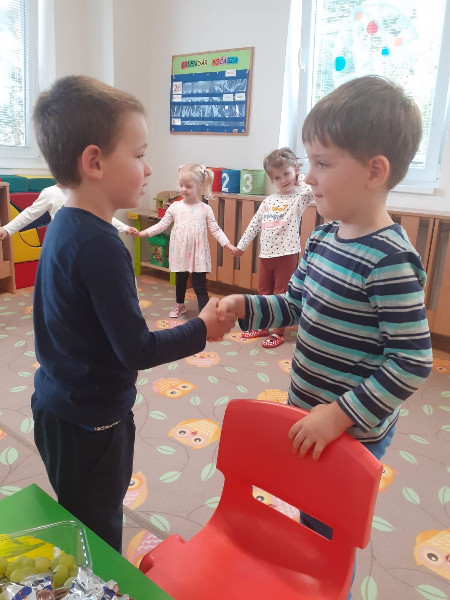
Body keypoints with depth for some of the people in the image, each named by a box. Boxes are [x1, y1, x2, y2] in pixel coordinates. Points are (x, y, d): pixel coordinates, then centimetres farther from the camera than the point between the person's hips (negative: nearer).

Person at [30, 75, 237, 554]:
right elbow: (137, 350, -25)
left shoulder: (64, 226, 2)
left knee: (84, 529, 26)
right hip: (89, 422, -9)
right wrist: (204, 329, -12)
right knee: (98, 538, 12)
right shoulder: (100, 245, -27)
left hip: (58, 403, 9)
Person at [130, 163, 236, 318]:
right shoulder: (175, 207, 0)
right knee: (180, 281, 22)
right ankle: (180, 305, 46)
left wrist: (229, 246, -15)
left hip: (198, 254, -3)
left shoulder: (205, 209, -5)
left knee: (200, 287, -3)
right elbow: (162, 225, 3)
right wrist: (141, 233, -3)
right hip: (180, 253, 3)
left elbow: (216, 230, -5)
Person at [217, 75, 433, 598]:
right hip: (310, 414, 7)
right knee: (308, 517, 29)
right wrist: (246, 307, -8)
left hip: (353, 432, -7)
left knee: (330, 536, 17)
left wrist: (341, 415, -23)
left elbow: (412, 360, -23)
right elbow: (296, 305, 8)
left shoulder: (389, 260, -25)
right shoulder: (324, 236, -1)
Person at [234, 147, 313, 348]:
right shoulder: (268, 201, 8)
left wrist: (299, 176, -7)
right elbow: (254, 224, 14)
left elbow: (313, 187, -26)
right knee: (263, 293, 17)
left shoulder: (299, 198, -5)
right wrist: (242, 245, 17)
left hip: (286, 255, -5)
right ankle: (262, 327, 33)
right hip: (265, 254, 5)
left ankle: (279, 333, 18)